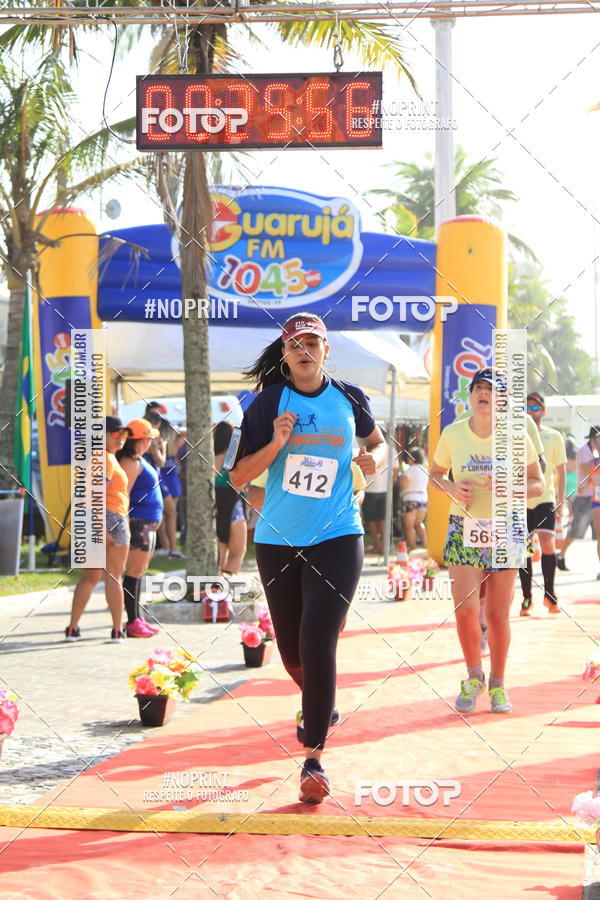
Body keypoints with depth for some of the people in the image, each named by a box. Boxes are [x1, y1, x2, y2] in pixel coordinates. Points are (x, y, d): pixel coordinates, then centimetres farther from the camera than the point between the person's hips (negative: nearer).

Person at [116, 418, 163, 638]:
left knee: (140, 570, 13)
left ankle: (137, 619, 18)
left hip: (148, 524, 11)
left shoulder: (139, 460, 17)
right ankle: (132, 622, -8)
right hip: (137, 522, -11)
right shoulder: (131, 462, -14)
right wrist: (125, 524, -23)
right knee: (134, 571, -9)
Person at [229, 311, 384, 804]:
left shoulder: (350, 398, 2)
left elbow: (376, 441, 22)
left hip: (337, 537, -1)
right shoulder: (268, 403, -2)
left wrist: (374, 458, -1)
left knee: (318, 643, -14)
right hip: (278, 540, 1)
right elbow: (239, 477, -4)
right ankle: (316, 703, 47)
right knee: (291, 648, 12)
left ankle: (314, 757, -8)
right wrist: (276, 445, -20)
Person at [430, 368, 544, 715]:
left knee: (498, 614, 2)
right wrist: (452, 488, -10)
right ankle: (474, 676, 15)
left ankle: (497, 684, 20)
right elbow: (435, 475, 13)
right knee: (465, 609, -9)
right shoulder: (452, 434, -1)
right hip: (464, 529, 0)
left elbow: (538, 484, 2)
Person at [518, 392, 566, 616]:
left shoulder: (554, 436, 4)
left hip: (545, 499, -1)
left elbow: (561, 471, 7)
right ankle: (527, 597, 10)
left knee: (548, 543, -14)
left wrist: (561, 501, 1)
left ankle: (549, 593, 1)